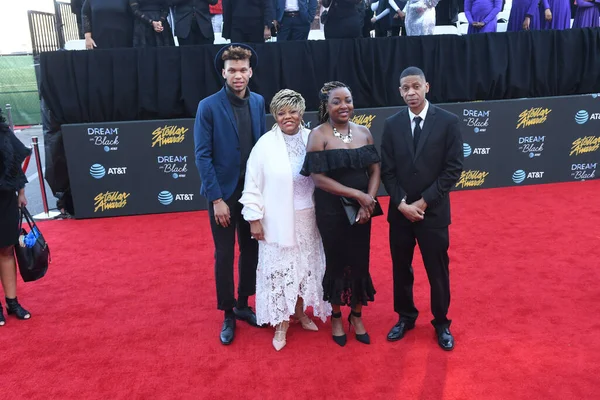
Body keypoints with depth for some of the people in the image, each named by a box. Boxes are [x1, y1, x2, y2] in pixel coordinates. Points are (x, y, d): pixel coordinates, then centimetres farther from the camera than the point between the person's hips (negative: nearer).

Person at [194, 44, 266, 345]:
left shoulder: (258, 102, 3)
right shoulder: (208, 106, -11)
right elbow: (202, 156, -12)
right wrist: (216, 198, -15)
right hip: (223, 192, -4)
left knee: (251, 250, 14)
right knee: (224, 255, 7)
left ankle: (243, 304, 34)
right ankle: (228, 314, 25)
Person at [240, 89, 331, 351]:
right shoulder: (265, 144, -10)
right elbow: (253, 186, -7)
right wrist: (254, 218, -8)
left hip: (307, 218, 3)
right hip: (278, 220, -3)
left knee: (305, 267, 16)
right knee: (279, 269, 6)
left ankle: (300, 312, 38)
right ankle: (281, 323, 23)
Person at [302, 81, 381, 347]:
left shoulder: (364, 132, 4)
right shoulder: (318, 135, -10)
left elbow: (375, 170, 3)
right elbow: (318, 177, -17)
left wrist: (369, 201, -13)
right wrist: (357, 194, -19)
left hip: (361, 209, 4)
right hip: (331, 211, -3)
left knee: (360, 261, 10)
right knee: (336, 261, 10)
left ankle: (356, 316, 31)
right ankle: (336, 316, 31)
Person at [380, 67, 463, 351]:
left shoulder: (448, 121, -5)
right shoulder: (392, 124, 1)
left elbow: (453, 169, -8)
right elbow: (387, 171, 1)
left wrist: (424, 202, -13)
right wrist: (401, 203, -12)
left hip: (433, 212, -2)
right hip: (400, 212, 2)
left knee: (438, 271, 10)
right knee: (401, 269, 14)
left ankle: (441, 323, 31)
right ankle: (405, 317, 36)